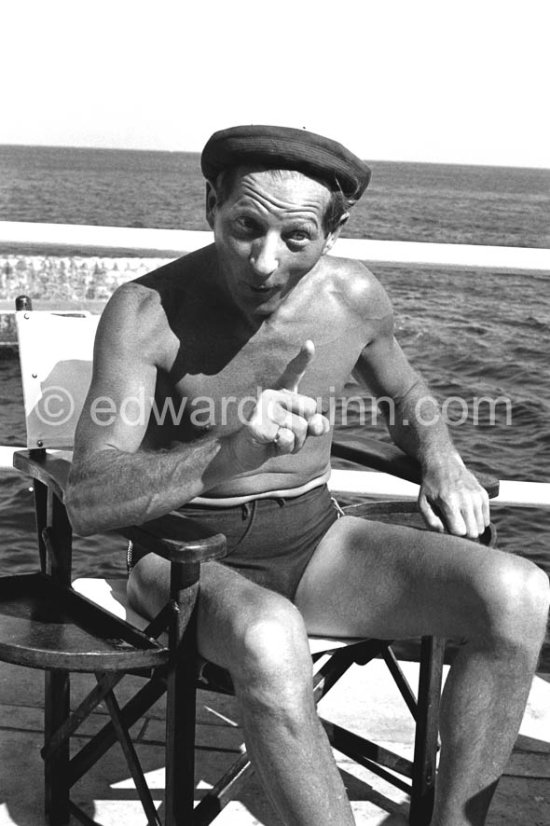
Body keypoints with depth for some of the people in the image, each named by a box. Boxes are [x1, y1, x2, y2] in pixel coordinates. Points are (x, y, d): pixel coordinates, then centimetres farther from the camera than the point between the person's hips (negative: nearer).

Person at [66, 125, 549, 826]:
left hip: (312, 539, 5)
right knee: (271, 641, -41)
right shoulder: (147, 312, -17)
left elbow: (403, 387, 19)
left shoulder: (355, 296, -4)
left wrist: (442, 460, -2)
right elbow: (87, 503, -25)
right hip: (191, 556, -4)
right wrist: (231, 446, -40)